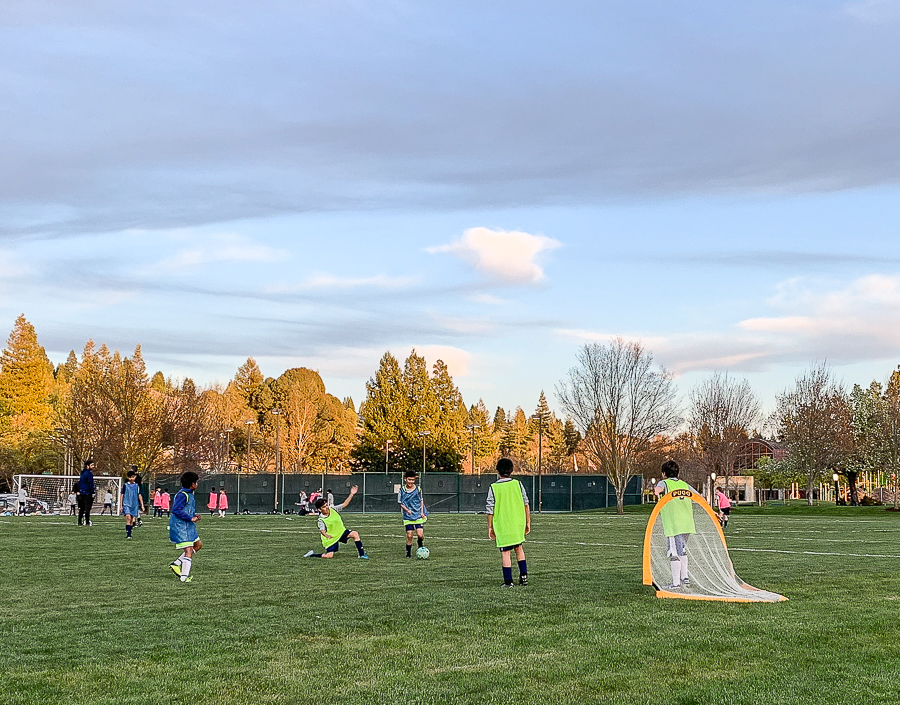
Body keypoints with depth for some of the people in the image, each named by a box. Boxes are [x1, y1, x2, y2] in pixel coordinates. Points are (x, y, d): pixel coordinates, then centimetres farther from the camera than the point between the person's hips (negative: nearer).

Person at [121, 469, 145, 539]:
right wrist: (121, 505, 7)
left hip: (135, 505, 2)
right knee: (128, 518, -18)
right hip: (126, 504, -2)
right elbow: (122, 495, 8)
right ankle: (127, 534, -18)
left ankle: (129, 534, 16)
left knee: (132, 520, 5)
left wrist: (142, 505, 7)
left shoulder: (137, 486, 6)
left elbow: (139, 496, 10)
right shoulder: (126, 485, 2)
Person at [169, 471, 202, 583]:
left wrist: (194, 516, 8)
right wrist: (191, 518, -21)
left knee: (198, 544, 17)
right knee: (189, 551, -12)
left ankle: (176, 564, 17)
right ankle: (184, 577, -9)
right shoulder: (182, 495, -17)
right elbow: (176, 510, -24)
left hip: (188, 526, 11)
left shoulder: (190, 494, 15)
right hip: (180, 527, -11)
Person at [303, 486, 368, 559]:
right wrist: (326, 535, -52)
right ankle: (312, 554, 13)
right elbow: (322, 530, -28)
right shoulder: (321, 520, -19)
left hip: (341, 532, 5)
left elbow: (344, 504, -3)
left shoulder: (333, 509, -6)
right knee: (329, 556, -13)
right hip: (331, 538, -5)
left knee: (355, 534, -17)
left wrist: (351, 494, -13)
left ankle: (362, 554, -9)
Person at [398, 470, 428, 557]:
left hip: (418, 516, 0)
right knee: (409, 535, -4)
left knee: (420, 534, -10)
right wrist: (406, 509, -10)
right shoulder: (402, 490, -2)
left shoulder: (418, 489, 1)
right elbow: (400, 502, 5)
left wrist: (422, 512, 2)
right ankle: (408, 553, 12)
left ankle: (420, 546, 21)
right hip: (407, 517, 0)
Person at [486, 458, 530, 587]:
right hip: (518, 523, 3)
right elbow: (526, 504, 2)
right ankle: (523, 575, 14)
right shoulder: (517, 484, 0)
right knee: (518, 547, 21)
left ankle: (508, 581, 1)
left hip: (502, 525, -3)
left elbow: (490, 510, -4)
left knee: (505, 552, 2)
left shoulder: (493, 488, -6)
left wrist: (490, 528, 4)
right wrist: (528, 523, 11)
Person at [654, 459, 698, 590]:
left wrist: (657, 491, -46)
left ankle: (676, 583, -5)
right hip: (687, 523, 6)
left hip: (673, 525, -6)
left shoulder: (664, 483, 3)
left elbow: (660, 488, -23)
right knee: (682, 550, 21)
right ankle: (685, 578, 24)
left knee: (674, 553, -5)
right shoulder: (684, 485, 19)